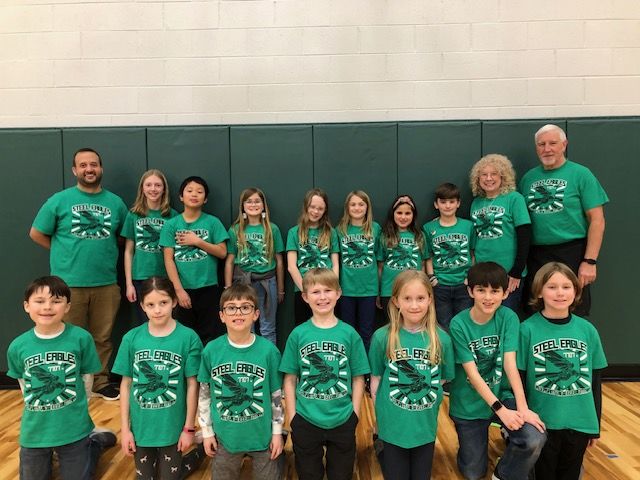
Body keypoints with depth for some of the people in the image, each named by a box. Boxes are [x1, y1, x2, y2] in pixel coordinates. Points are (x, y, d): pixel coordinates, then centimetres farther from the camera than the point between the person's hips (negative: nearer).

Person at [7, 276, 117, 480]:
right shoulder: (17, 346, -10)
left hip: (74, 430, -2)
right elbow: (23, 382, 8)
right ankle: (48, 455, 44)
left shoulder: (81, 338, -17)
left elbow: (87, 378, -4)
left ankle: (95, 442, 35)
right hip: (34, 432, 3)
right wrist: (39, 410, 8)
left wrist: (75, 408, 1)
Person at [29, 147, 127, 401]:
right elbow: (36, 234, 6)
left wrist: (103, 252, 5)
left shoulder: (116, 202, 5)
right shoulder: (59, 200, -1)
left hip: (106, 283, 2)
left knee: (102, 338, 12)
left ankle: (101, 383, 27)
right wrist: (67, 253, 5)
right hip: (69, 283, -2)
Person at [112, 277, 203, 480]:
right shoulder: (131, 338, -7)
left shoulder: (188, 338, -14)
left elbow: (192, 384, -9)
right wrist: (124, 428, 0)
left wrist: (189, 428, -6)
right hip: (141, 427, 2)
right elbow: (126, 384, -1)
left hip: (172, 427, -2)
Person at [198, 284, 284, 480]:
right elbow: (204, 393, 1)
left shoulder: (268, 350, -13)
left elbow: (277, 394, -4)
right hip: (224, 436, 1)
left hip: (263, 435, -1)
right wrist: (207, 432, 3)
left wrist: (277, 432, -1)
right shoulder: (211, 350, -11)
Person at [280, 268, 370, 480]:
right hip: (305, 422, 0)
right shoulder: (298, 334, -6)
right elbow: (290, 379, -2)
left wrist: (354, 414, -5)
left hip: (342, 422, 0)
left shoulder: (349, 333, -5)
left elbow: (358, 378, -1)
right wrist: (292, 417, -5)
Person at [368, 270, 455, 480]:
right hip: (393, 426, -1)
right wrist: (381, 414, -5)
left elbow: (443, 379, 4)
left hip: (426, 426, 2)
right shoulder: (382, 337, -12)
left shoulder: (441, 338, -8)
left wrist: (430, 406, -4)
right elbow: (376, 379, -3)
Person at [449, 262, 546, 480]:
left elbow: (510, 363, -15)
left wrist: (522, 407, -24)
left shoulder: (508, 318, -10)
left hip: (502, 394, 2)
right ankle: (473, 437, 39)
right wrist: (500, 410, -23)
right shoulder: (458, 324, -18)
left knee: (535, 439, -25)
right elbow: (472, 372, -19)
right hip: (469, 403, -1)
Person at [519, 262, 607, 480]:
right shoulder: (528, 329, -11)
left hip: (580, 422, 3)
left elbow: (595, 380, 6)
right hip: (542, 420, -3)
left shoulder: (587, 330, -2)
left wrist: (596, 424, 8)